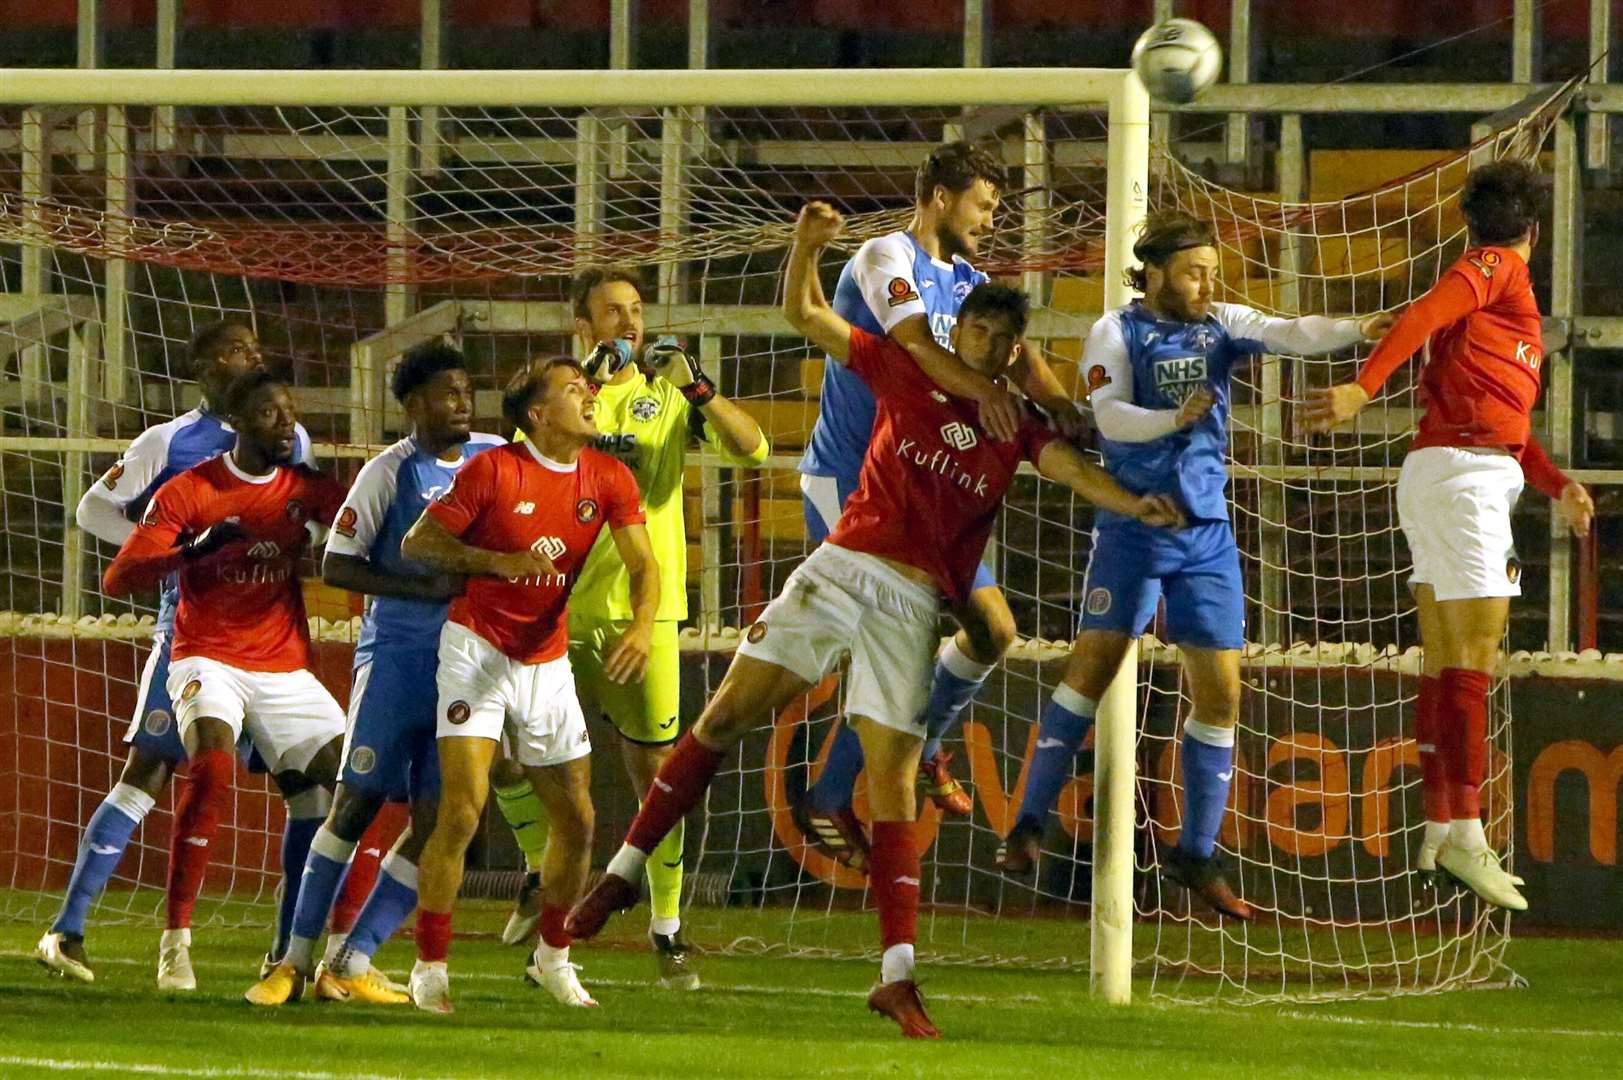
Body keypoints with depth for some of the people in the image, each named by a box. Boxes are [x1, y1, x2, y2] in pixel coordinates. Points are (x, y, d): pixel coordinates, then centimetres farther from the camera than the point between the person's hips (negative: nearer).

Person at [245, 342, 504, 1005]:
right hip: (397, 652, -5)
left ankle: (351, 963, 2)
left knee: (434, 820, -3)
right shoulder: (390, 472, -6)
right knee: (355, 802, -8)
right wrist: (429, 589, -16)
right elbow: (335, 564, -8)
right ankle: (297, 957, 0)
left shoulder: (497, 458, 9)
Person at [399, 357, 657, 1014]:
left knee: (575, 821, 6)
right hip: (477, 647, -5)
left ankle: (553, 958, 27)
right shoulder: (494, 470, -12)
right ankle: (430, 967, -8)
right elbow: (416, 544, -8)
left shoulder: (610, 480, 1)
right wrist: (502, 562, -20)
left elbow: (643, 565, -5)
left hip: (547, 659, 5)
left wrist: (641, 626, -26)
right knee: (462, 811, -16)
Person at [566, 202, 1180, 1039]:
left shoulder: (1018, 428, 9)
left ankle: (897, 976, -6)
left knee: (893, 776, -4)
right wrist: (807, 245, -7)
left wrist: (1132, 504, -27)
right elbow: (802, 313, 10)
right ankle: (624, 871, 5)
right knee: (728, 712, -5)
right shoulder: (905, 373, 9)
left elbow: (1071, 468, -8)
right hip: (843, 565, 0)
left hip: (912, 602, 0)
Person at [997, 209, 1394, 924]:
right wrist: (1174, 419, -32)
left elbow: (1289, 334, -9)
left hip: (1207, 535, 4)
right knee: (1093, 668, -10)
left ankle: (1196, 854, 10)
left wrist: (1358, 330, -26)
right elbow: (1109, 415, -15)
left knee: (1220, 693, 1)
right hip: (1132, 527, -4)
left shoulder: (1221, 326, 7)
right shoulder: (1118, 333, -2)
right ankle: (1029, 825, -3)